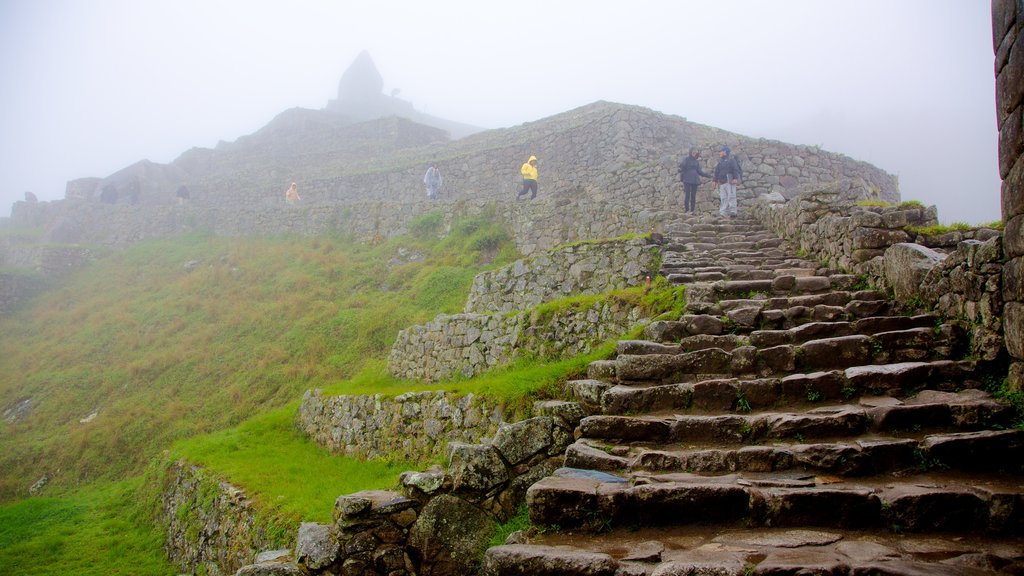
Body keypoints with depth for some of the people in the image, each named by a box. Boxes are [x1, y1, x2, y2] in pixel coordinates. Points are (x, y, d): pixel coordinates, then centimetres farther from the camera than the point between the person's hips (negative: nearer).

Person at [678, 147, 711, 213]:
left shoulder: (697, 161, 14)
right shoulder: (686, 159, 0)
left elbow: (699, 171, 17)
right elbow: (682, 168, -9)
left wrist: (707, 175, 13)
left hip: (695, 180, 5)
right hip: (687, 180, -5)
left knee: (693, 196, 4)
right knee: (687, 195, -8)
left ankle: (692, 210, 8)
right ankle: (687, 210, -7)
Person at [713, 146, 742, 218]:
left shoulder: (731, 160, -1)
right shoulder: (720, 162, 19)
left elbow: (735, 169, -10)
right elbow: (717, 172, 22)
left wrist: (735, 178, -21)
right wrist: (715, 180, 16)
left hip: (730, 182, -7)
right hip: (722, 183, 7)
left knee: (731, 197, -8)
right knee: (723, 198, 4)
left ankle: (733, 212, -7)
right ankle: (723, 213, 5)